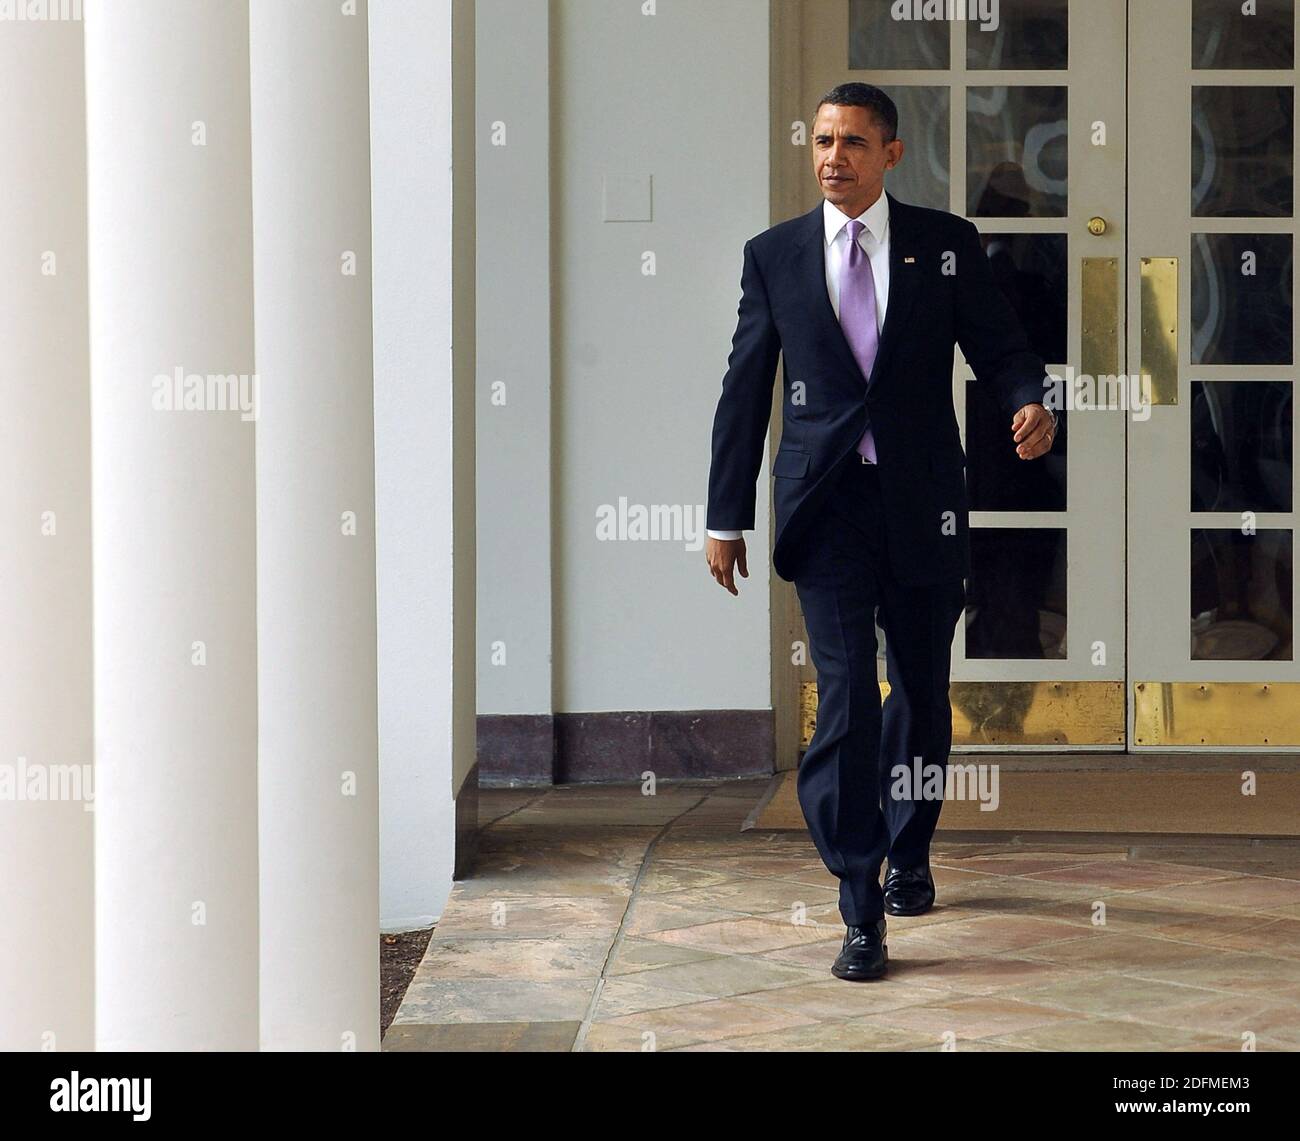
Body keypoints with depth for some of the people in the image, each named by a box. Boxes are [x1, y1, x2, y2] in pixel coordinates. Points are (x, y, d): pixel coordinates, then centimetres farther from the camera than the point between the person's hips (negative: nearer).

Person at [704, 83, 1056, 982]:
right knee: (847, 695, -11)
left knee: (922, 688, 13)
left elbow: (1002, 349, 4)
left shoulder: (948, 245, 4)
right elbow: (745, 390, 9)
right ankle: (862, 914, -9)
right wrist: (726, 515, 8)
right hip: (826, 505, -1)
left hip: (922, 504, 1)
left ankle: (908, 856, 37)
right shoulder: (774, 256, 6)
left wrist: (1033, 403, -20)